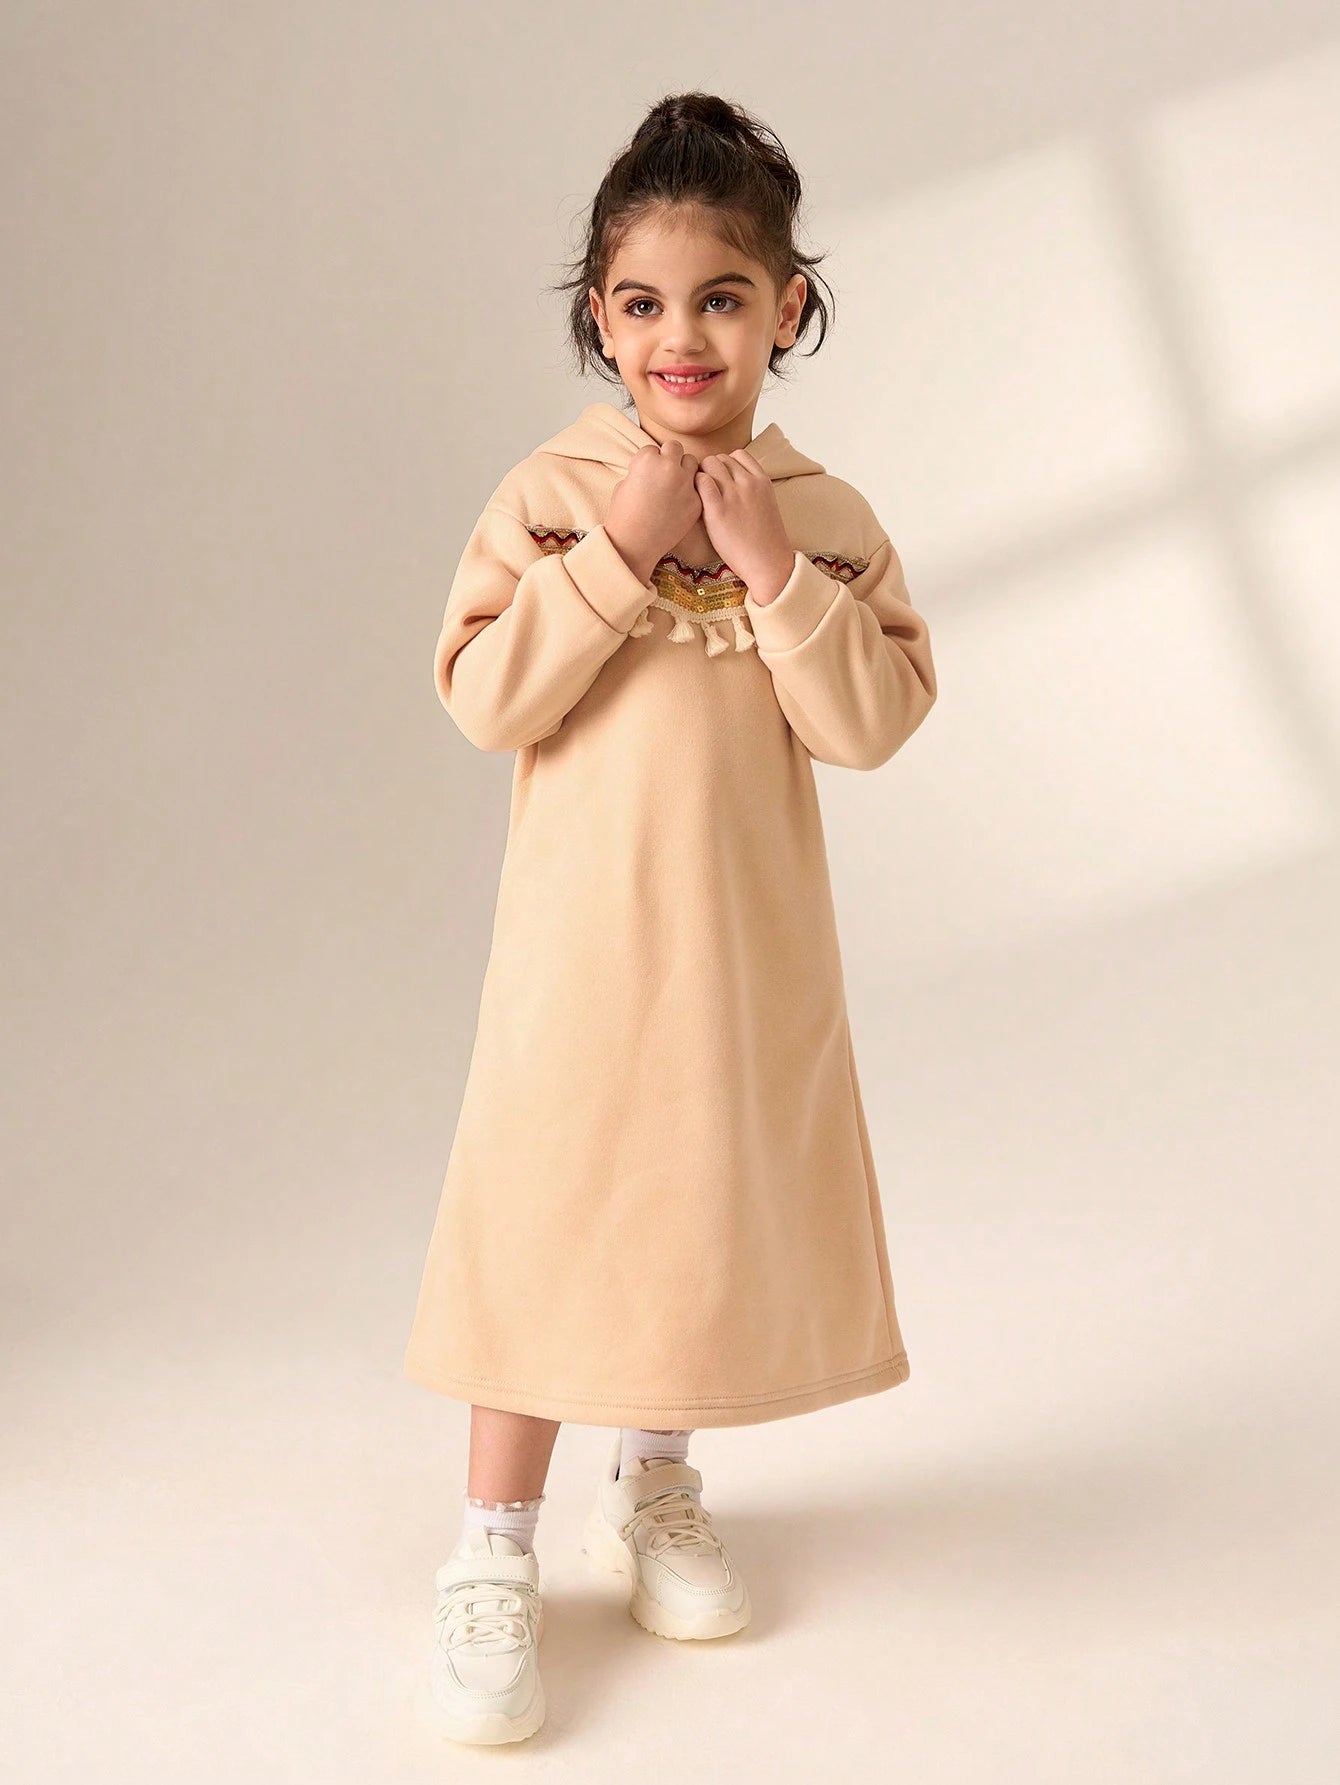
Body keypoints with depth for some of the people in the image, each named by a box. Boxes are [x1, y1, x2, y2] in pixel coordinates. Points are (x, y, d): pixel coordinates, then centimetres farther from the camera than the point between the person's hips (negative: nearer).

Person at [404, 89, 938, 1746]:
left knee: (716, 1199, 15)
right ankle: (493, 1557, 17)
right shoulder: (549, 491, -6)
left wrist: (772, 569, -17)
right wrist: (618, 554, -19)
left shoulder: (826, 517, 0)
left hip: (751, 939, 3)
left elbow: (873, 723, -8)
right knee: (547, 1212, 1)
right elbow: (482, 699, -14)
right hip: (582, 935, -2)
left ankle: (651, 1482, 39)